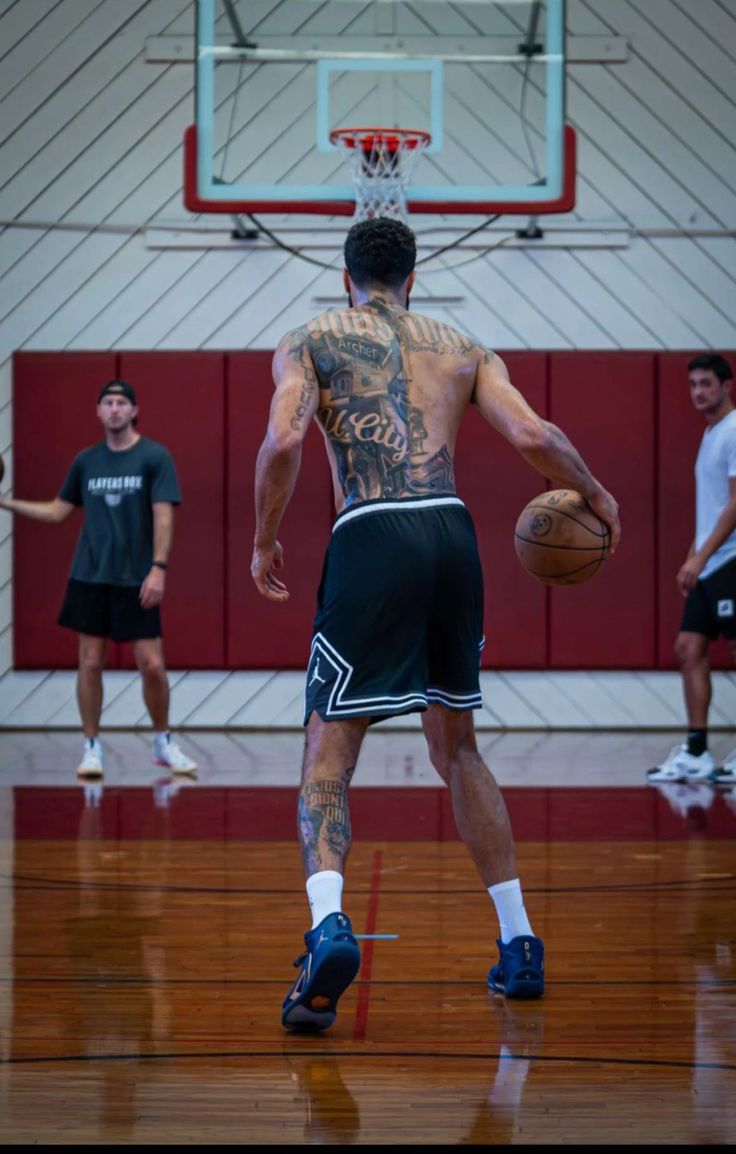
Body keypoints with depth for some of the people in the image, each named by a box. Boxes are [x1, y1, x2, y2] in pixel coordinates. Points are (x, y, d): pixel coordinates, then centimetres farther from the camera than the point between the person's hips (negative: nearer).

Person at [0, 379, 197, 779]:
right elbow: (57, 511, 14)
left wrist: (158, 568, -18)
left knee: (152, 665, -3)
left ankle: (163, 744, 15)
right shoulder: (86, 461, 7)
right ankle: (92, 747, 10)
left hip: (136, 580, -3)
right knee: (90, 662, 2)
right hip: (89, 577, 3)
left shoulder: (154, 457, -4)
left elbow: (163, 517, -9)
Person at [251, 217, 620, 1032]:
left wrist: (263, 543, 7)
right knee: (456, 749, 21)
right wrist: (594, 496, 23)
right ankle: (519, 946, 21)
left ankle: (327, 924, -30)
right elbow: (533, 437, 6)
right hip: (452, 535, 4)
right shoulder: (462, 349, 20)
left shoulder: (309, 342, 11)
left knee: (328, 756, -2)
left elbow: (282, 442, -7)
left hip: (371, 538, -4)